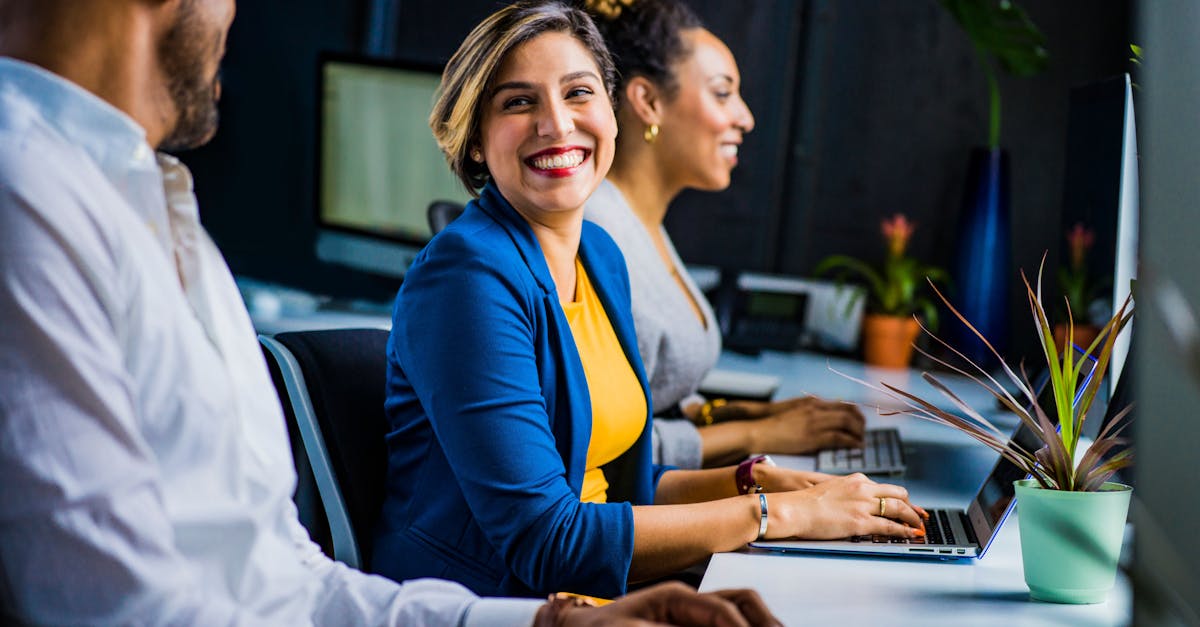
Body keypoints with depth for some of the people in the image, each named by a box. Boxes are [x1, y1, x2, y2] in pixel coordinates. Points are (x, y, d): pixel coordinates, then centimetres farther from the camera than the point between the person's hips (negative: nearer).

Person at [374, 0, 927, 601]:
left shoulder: (600, 254, 9)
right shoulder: (468, 275, -16)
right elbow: (544, 540, -21)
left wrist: (757, 479, 2)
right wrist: (773, 513, -16)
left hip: (586, 594, 7)